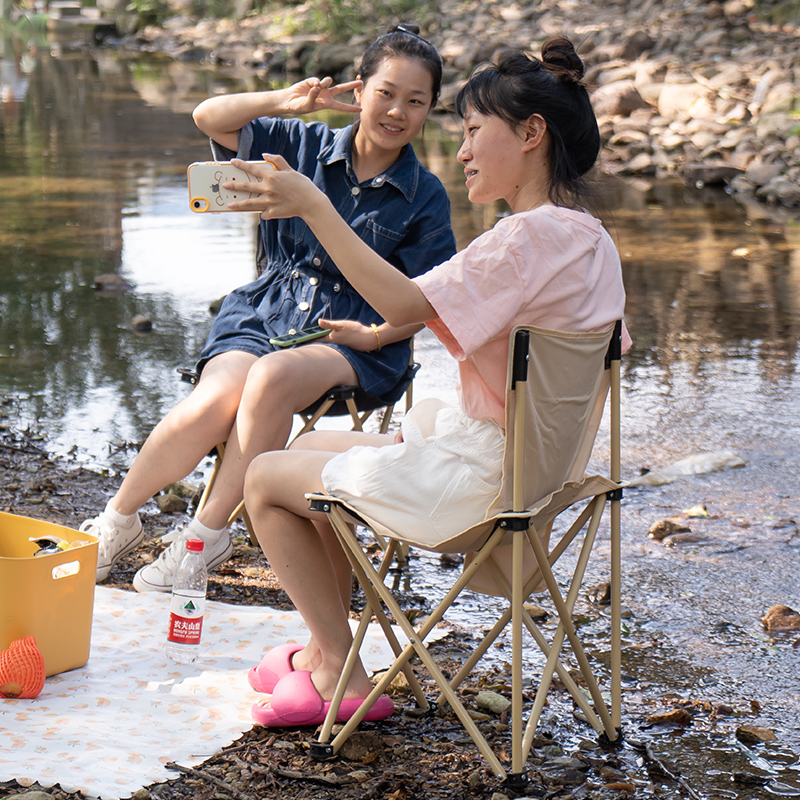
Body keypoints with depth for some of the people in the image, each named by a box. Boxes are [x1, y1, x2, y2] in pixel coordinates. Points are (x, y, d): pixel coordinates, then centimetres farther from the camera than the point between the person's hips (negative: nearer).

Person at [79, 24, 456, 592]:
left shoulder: (426, 197, 3)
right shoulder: (302, 145, 6)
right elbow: (209, 118, 2)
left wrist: (377, 335, -15)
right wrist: (286, 100, -12)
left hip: (353, 336, -1)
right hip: (266, 312, 2)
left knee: (272, 379, -36)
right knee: (211, 404, -28)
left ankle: (209, 531, -19)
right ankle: (117, 522, -4)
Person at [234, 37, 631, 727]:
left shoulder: (531, 236, -25)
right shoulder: (591, 240, 5)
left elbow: (405, 305, -31)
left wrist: (312, 206, -30)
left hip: (478, 474, -10)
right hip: (527, 458, 10)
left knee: (266, 478, 5)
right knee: (315, 446, 26)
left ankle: (342, 674, 10)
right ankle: (323, 651, 29)